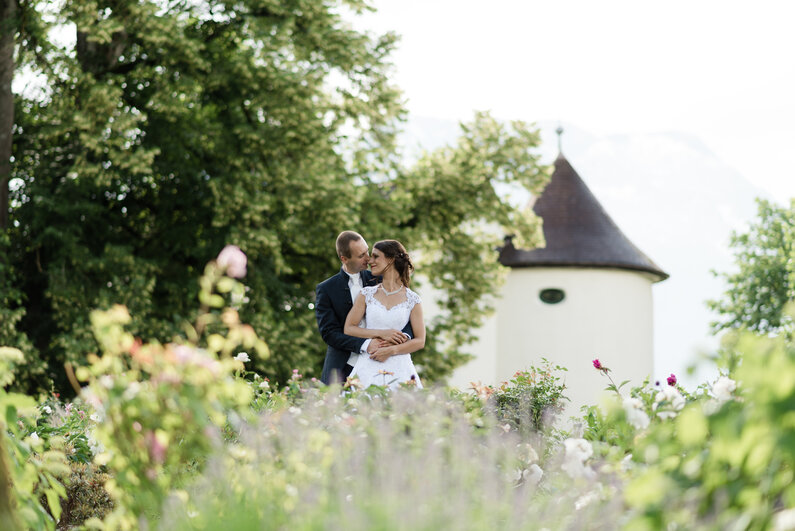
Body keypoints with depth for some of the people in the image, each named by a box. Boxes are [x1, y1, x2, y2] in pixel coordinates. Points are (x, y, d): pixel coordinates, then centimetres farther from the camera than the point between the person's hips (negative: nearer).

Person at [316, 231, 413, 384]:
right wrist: (365, 345, -20)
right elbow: (329, 333, -6)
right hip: (342, 371, -1)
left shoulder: (378, 280, 9)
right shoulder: (325, 290, 2)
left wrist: (403, 335, -17)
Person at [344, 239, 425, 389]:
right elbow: (348, 329, 4)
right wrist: (381, 334, -8)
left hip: (399, 367, -1)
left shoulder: (412, 300, 4)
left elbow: (420, 341, 1)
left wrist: (391, 350, -13)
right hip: (368, 366, 1)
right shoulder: (367, 294, 9)